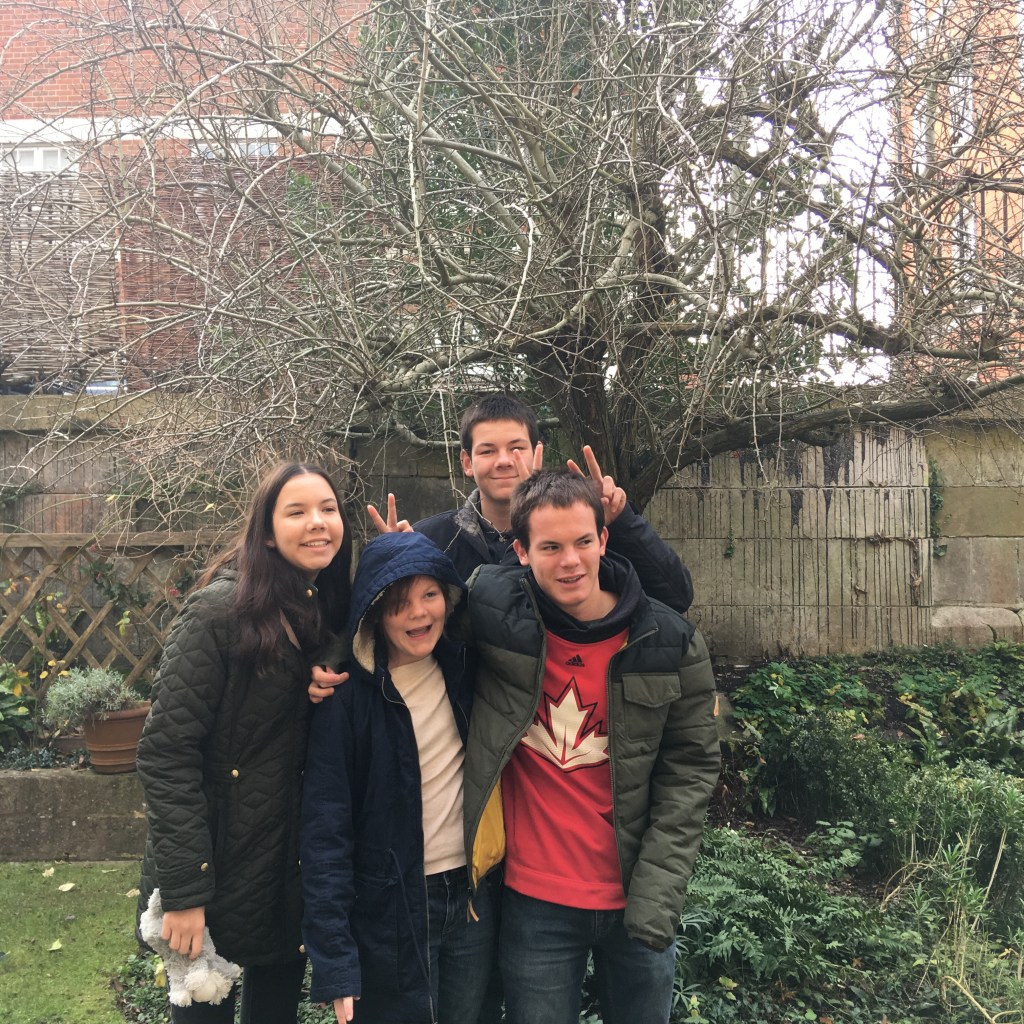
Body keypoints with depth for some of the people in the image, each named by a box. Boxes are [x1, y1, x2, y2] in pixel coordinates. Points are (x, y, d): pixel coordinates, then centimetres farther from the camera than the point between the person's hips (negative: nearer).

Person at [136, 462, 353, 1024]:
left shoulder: (330, 610, 2)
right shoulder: (221, 611, -18)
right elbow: (166, 752, -20)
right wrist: (183, 890, -20)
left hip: (293, 867, 6)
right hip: (221, 866, -6)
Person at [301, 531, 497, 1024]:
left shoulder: (462, 667, -2)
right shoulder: (349, 695, -14)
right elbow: (325, 829, -15)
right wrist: (335, 961, -19)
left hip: (473, 896, 4)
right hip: (389, 911, -4)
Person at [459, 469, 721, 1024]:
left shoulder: (671, 643, -9)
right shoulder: (493, 609, -12)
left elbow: (690, 769, -5)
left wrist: (657, 894, -10)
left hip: (637, 900, 1)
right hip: (534, 902, -1)